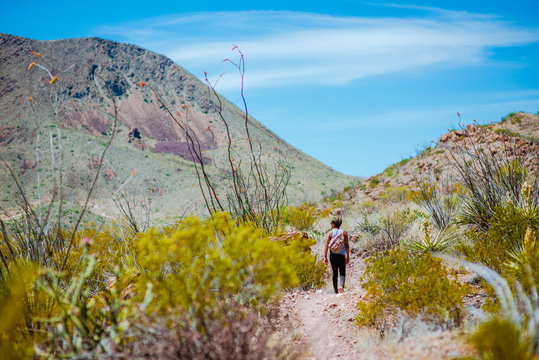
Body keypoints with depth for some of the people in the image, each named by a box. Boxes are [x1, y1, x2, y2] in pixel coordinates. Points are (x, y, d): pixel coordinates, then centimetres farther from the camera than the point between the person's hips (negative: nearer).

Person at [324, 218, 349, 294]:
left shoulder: (330, 233, 1)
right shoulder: (344, 233, 4)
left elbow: (326, 246, -6)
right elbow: (347, 245, 1)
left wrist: (325, 257, -5)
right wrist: (348, 256, 7)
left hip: (333, 255, 0)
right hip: (342, 255, 0)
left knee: (334, 273, 9)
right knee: (342, 273, 4)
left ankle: (336, 291, 11)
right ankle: (342, 286, -22)